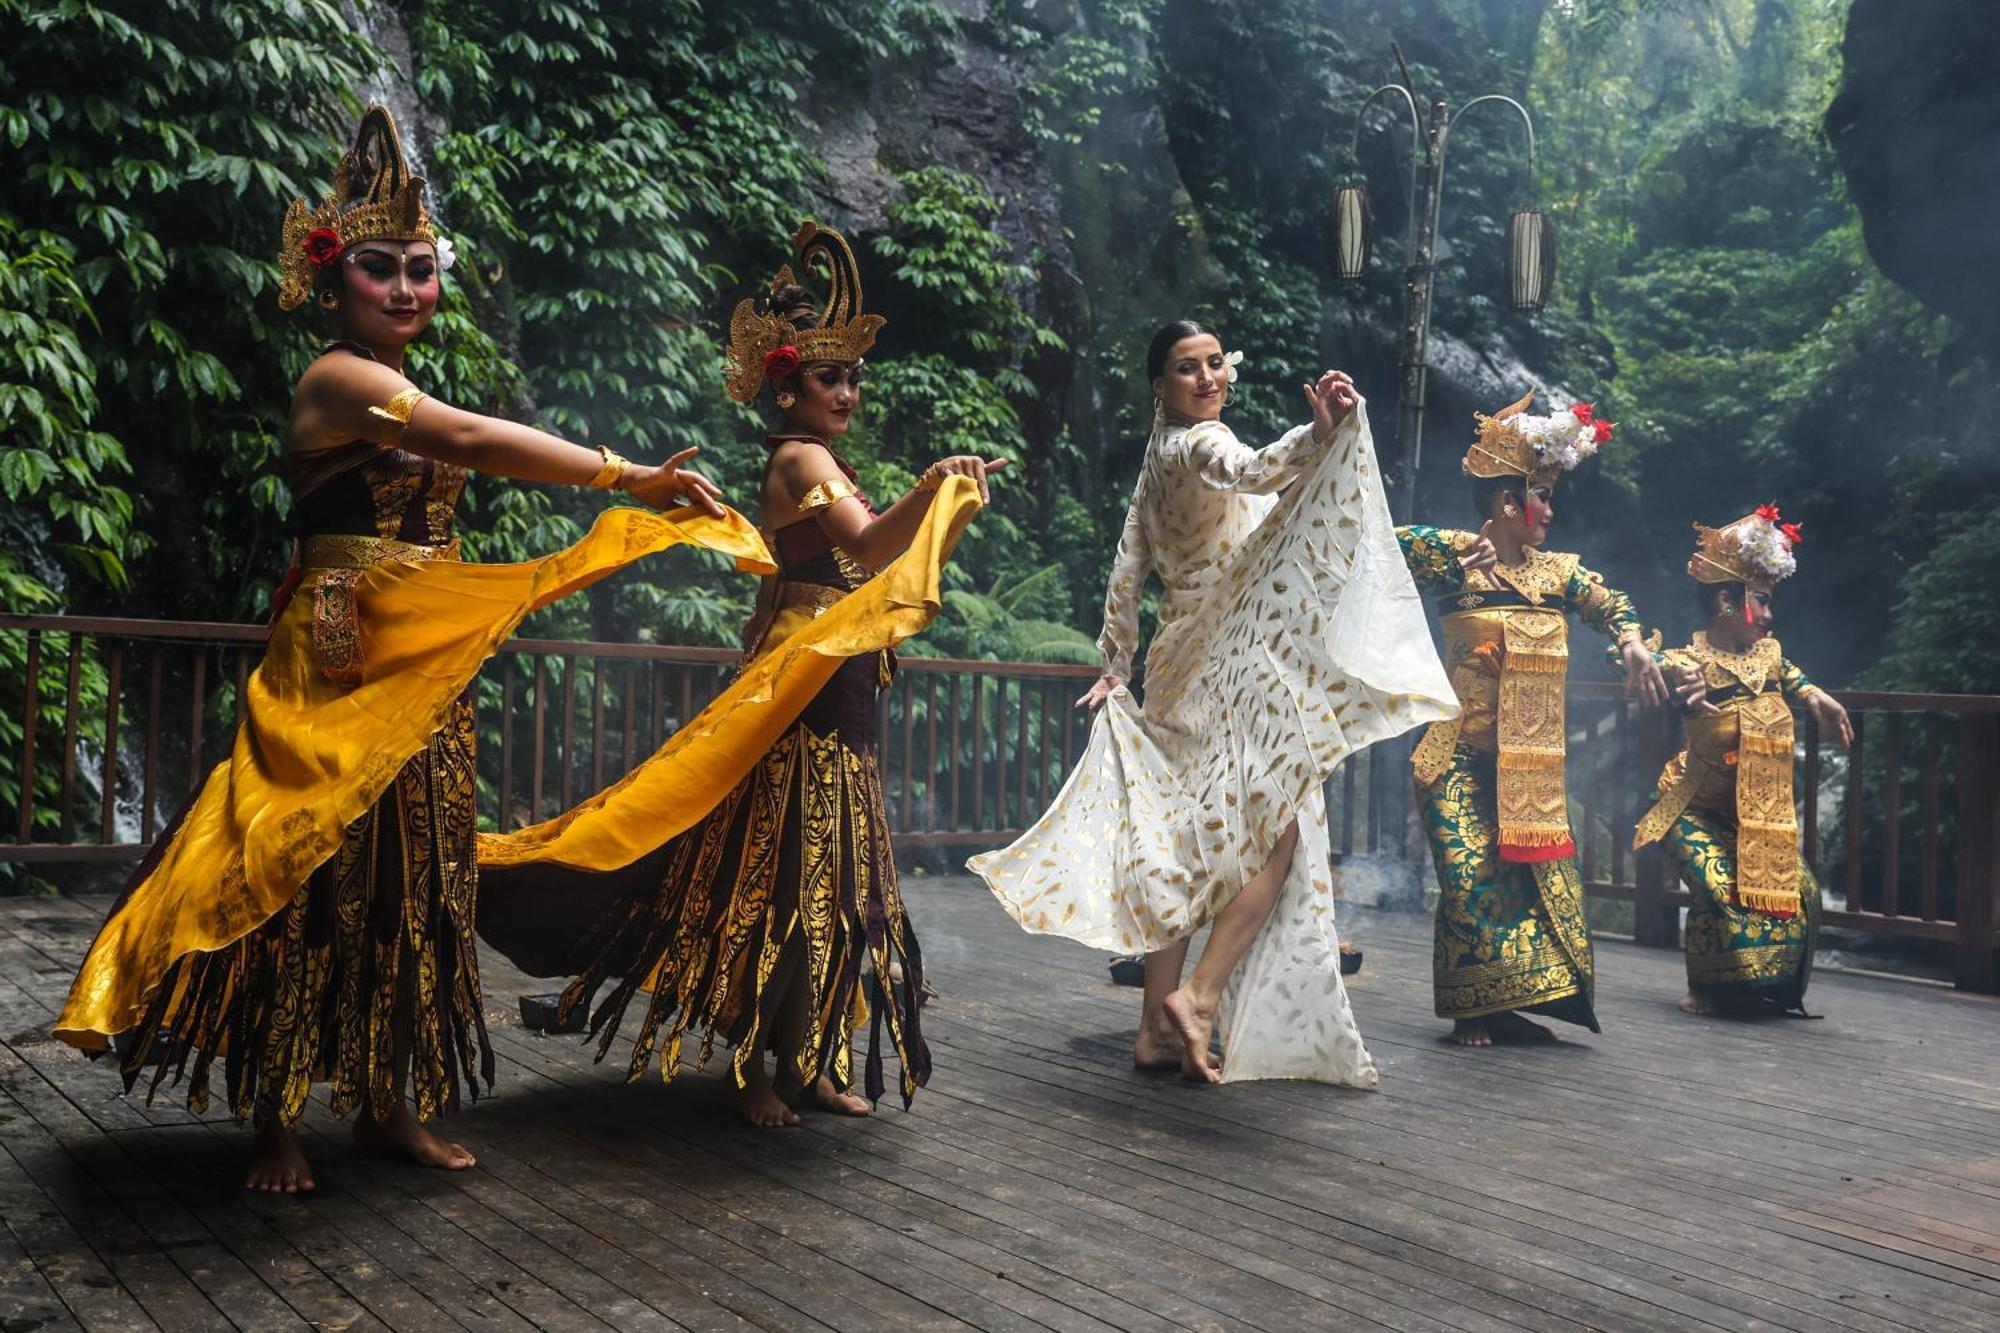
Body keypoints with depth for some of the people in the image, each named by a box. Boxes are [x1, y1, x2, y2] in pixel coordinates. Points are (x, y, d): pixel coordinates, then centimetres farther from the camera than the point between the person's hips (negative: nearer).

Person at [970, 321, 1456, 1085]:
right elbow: (1257, 472, -33)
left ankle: (1158, 1030, 12)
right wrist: (1322, 434, -50)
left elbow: (1127, 573, 18)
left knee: (1183, 846, 9)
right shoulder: (1201, 443, -9)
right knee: (1279, 836, -6)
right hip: (1233, 669, -9)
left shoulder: (1157, 461, 17)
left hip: (1181, 669, 9)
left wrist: (1115, 667, 20)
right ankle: (1197, 995, -13)